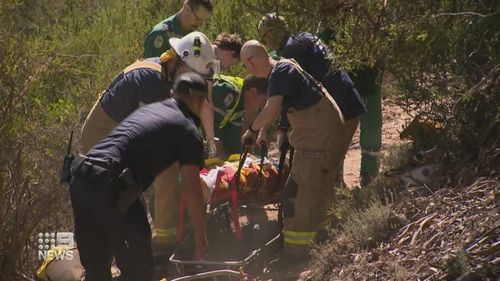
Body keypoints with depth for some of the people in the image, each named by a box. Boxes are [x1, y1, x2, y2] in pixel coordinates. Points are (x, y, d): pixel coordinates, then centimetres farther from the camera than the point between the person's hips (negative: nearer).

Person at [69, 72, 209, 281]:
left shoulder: (148, 109, 27)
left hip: (80, 178, 8)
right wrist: (200, 239, 5)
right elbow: (192, 188, -1)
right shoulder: (188, 130, 4)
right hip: (110, 186, -8)